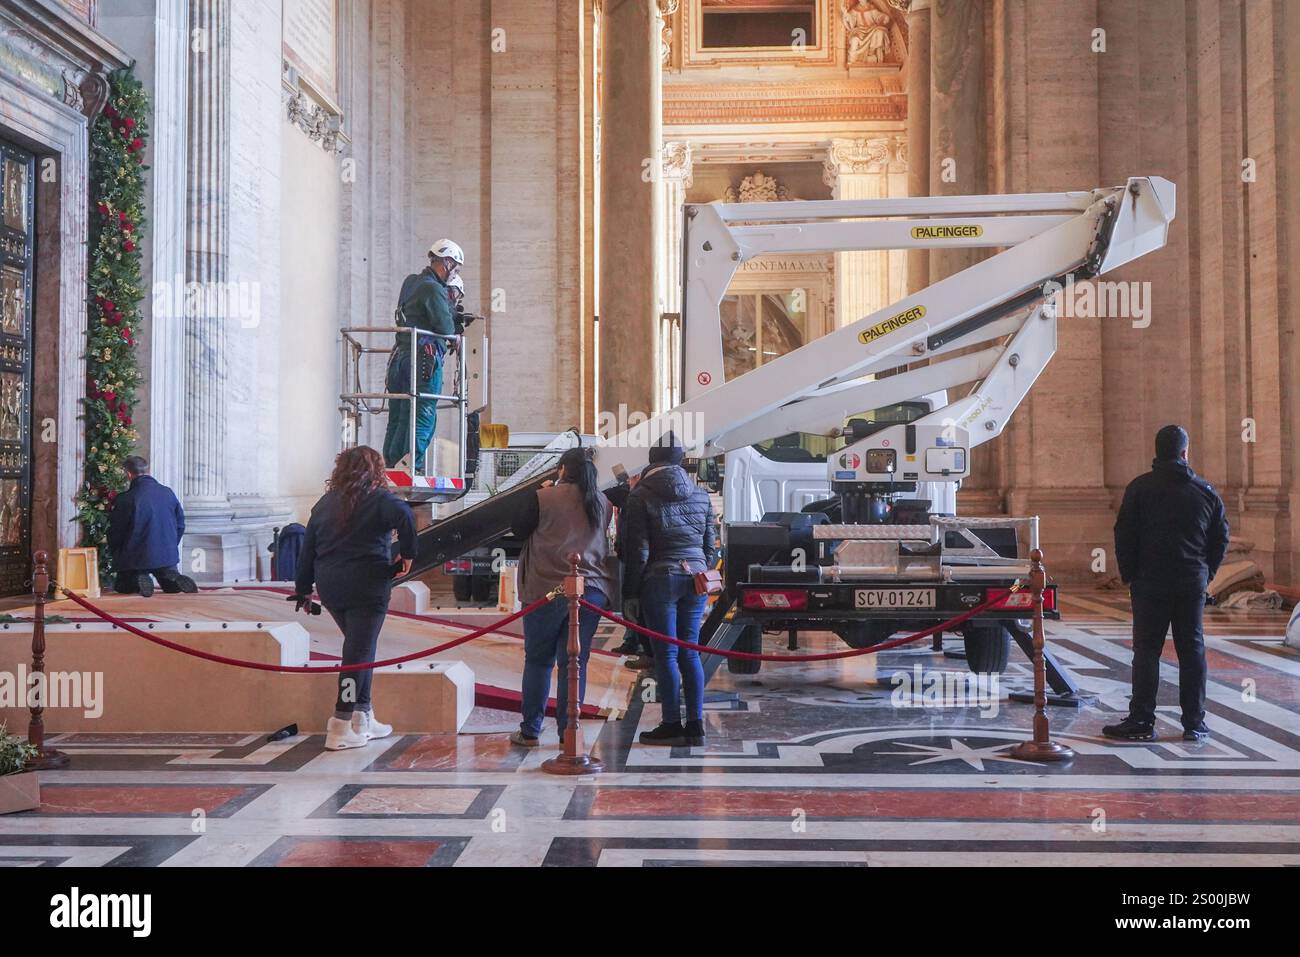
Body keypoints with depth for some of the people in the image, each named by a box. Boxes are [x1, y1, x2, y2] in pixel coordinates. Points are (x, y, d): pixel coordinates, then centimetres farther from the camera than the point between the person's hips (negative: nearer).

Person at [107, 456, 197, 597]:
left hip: (137, 559, -3)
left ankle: (137, 580, -11)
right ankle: (174, 579, -10)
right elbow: (180, 525, 7)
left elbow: (115, 532, -6)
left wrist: (115, 556, 13)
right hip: (167, 556, 3)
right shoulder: (168, 493, -2)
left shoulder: (124, 499, -15)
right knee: (172, 587, 25)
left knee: (121, 587, 22)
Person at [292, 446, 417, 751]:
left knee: (359, 646, 18)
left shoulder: (325, 503, 14)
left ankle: (363, 718, 21)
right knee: (359, 651, -1)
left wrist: (303, 588, 20)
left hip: (330, 587, 6)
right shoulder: (377, 499, -4)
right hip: (366, 586, -6)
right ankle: (341, 726, -2)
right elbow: (404, 515, -25)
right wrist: (407, 554, -13)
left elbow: (308, 548, 14)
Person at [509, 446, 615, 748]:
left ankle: (530, 731, 11)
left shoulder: (545, 498, -6)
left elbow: (518, 529, 5)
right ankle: (569, 731, 10)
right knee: (575, 662, 8)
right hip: (592, 589, 3)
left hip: (548, 589, -3)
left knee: (538, 660, 8)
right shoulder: (602, 503, 9)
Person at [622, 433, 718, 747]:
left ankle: (672, 724, 3)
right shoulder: (700, 495, 9)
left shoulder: (641, 495, -6)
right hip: (695, 577, 5)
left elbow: (637, 549, -8)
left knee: (666, 654, 1)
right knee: (690, 652, 9)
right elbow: (710, 545, 13)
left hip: (660, 579, -5)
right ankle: (696, 724, 10)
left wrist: (630, 588, 0)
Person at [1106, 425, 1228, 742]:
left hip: (1150, 582, -3)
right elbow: (1221, 538, 9)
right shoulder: (1206, 491, 6)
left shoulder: (1140, 488, -5)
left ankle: (1141, 721, -1)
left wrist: (1129, 575, 4)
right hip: (1193, 585, 3)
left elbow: (1124, 535, -6)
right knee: (1192, 649, 9)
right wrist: (1205, 574, 17)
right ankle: (1194, 723, 13)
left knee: (1147, 650, -1)